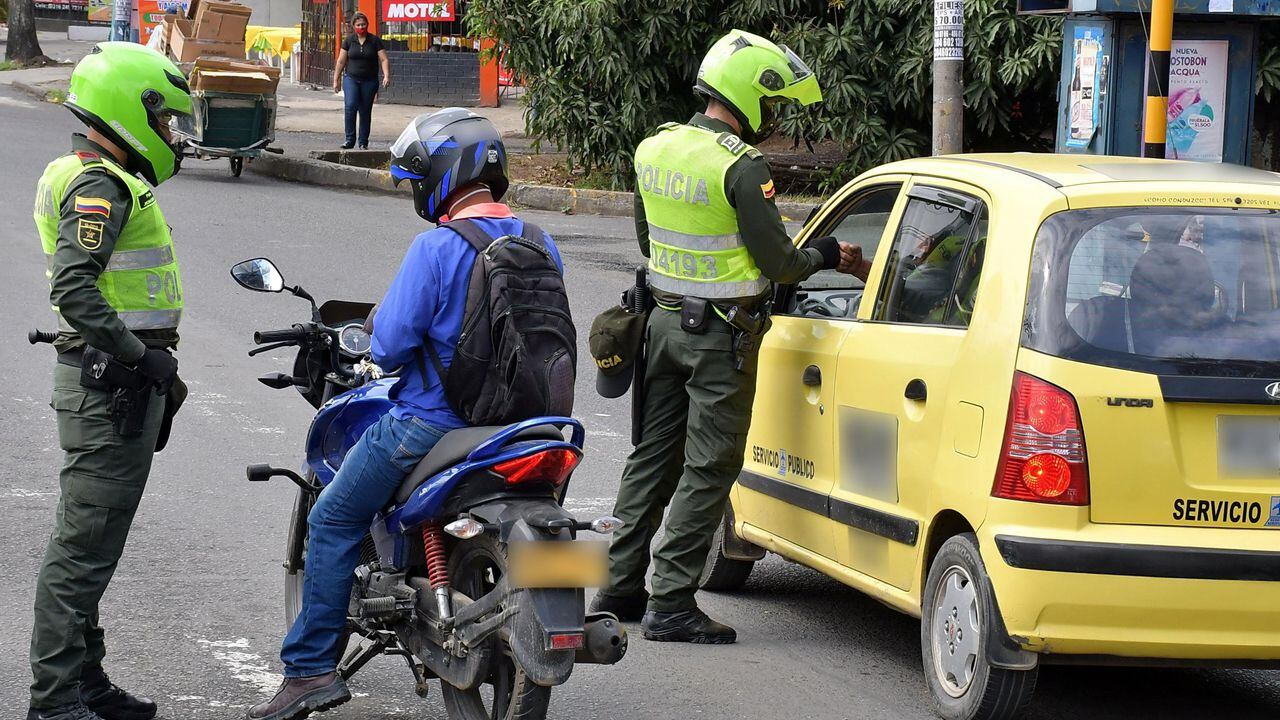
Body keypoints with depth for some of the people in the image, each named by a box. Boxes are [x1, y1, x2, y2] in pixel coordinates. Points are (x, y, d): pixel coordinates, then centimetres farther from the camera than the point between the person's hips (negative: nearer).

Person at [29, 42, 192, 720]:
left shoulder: (97, 178, 18)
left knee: (91, 541, 16)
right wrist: (140, 356, -23)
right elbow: (72, 289, -28)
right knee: (85, 543, -8)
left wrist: (151, 364, 24)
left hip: (113, 380, 11)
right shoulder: (101, 186, -16)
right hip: (109, 386, -11)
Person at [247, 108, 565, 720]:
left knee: (333, 521, 8)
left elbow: (391, 344, -19)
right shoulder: (540, 245, 3)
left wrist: (377, 336, 5)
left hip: (429, 422, -7)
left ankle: (311, 666, 5)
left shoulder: (437, 247, -18)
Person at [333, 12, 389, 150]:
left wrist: (386, 76, -18)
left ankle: (363, 142, 12)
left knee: (365, 112, 4)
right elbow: (341, 61, 7)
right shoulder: (349, 41, 4)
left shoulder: (375, 41, 1)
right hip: (351, 79, 0)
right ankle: (350, 140, -14)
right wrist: (336, 80, 6)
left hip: (369, 81, 0)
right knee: (350, 106, -18)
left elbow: (384, 60, -3)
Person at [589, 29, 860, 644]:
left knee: (653, 455, 16)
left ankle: (619, 586, 21)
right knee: (708, 469, -1)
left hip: (664, 319, 8)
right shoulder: (741, 168, -19)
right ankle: (670, 604, -2)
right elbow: (777, 263, -15)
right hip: (720, 333, -7)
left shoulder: (653, 149, 5)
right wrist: (823, 256, 3)